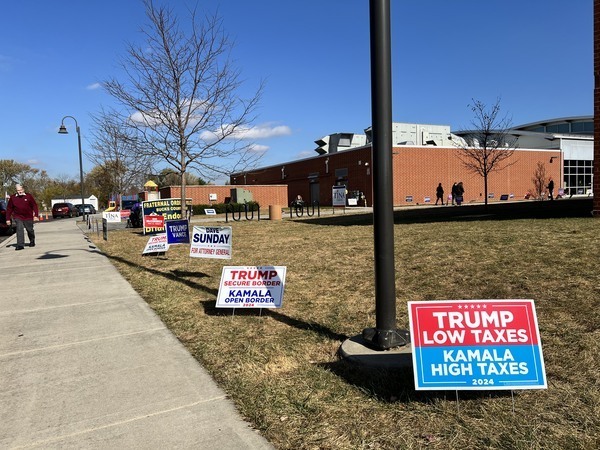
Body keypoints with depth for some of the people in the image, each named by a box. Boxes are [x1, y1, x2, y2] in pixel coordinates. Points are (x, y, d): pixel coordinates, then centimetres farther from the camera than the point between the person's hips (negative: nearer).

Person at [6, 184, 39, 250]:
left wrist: (36, 215, -9)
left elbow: (34, 205, 0)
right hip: (18, 217, 0)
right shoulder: (13, 197, -1)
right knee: (19, 230, -14)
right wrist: (8, 219, 2)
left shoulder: (28, 196, -3)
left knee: (30, 230, 13)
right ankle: (20, 245, -12)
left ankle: (32, 242, 38)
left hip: (28, 217, 0)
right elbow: (9, 209, 5)